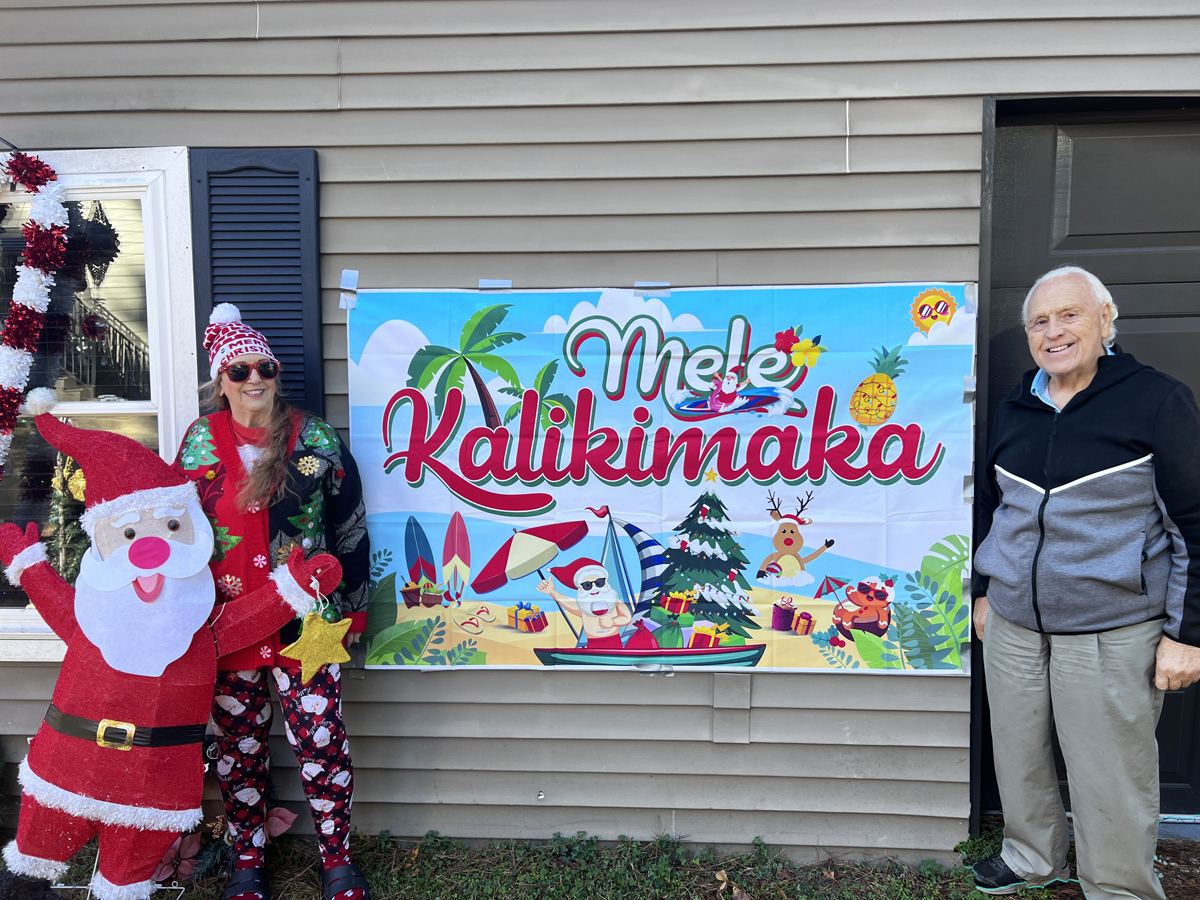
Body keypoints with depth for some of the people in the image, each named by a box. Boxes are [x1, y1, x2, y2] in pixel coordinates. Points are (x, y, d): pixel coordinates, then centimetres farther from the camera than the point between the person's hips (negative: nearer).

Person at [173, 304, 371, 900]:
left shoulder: (315, 441, -3)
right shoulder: (199, 442, 3)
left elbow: (349, 529, 3)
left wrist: (353, 606, 5)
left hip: (307, 620, -2)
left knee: (319, 740, 2)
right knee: (239, 744, 14)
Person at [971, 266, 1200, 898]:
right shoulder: (1016, 410, 8)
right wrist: (983, 590, 18)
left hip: (1112, 633, -5)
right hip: (1012, 624, 5)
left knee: (1111, 780, 5)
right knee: (1018, 755, 17)